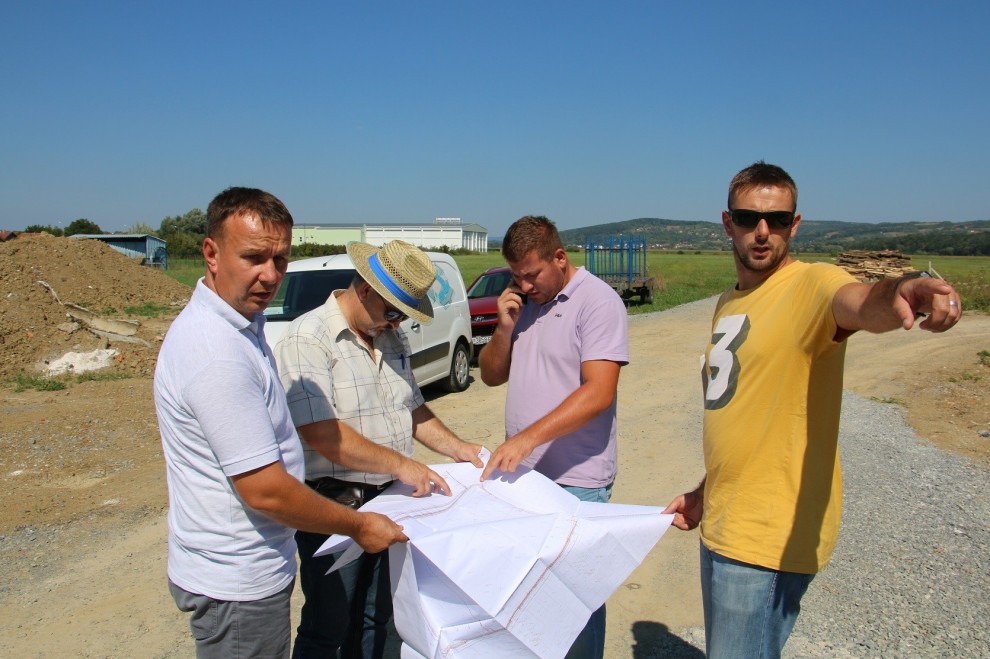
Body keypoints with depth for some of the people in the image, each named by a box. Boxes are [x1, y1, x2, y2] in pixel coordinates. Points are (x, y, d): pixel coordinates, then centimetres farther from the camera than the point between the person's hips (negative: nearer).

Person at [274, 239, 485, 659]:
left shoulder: (391, 338, 7)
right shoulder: (307, 340, -18)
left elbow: (413, 408, 16)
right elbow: (322, 434, -26)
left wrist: (457, 448, 2)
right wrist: (400, 465, -26)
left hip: (388, 499, 7)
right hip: (334, 503, -7)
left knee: (374, 619, 21)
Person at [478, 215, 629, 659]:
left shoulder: (598, 301, -12)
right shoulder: (522, 299, 9)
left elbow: (599, 392, -22)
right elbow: (491, 375, 12)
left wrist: (527, 438, -29)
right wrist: (504, 328, -6)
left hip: (575, 478, -6)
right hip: (520, 470, 6)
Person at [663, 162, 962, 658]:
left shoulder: (813, 285, -12)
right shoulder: (729, 302, 13)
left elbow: (862, 304, -37)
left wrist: (898, 292, -59)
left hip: (771, 539, -8)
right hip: (722, 527, 8)